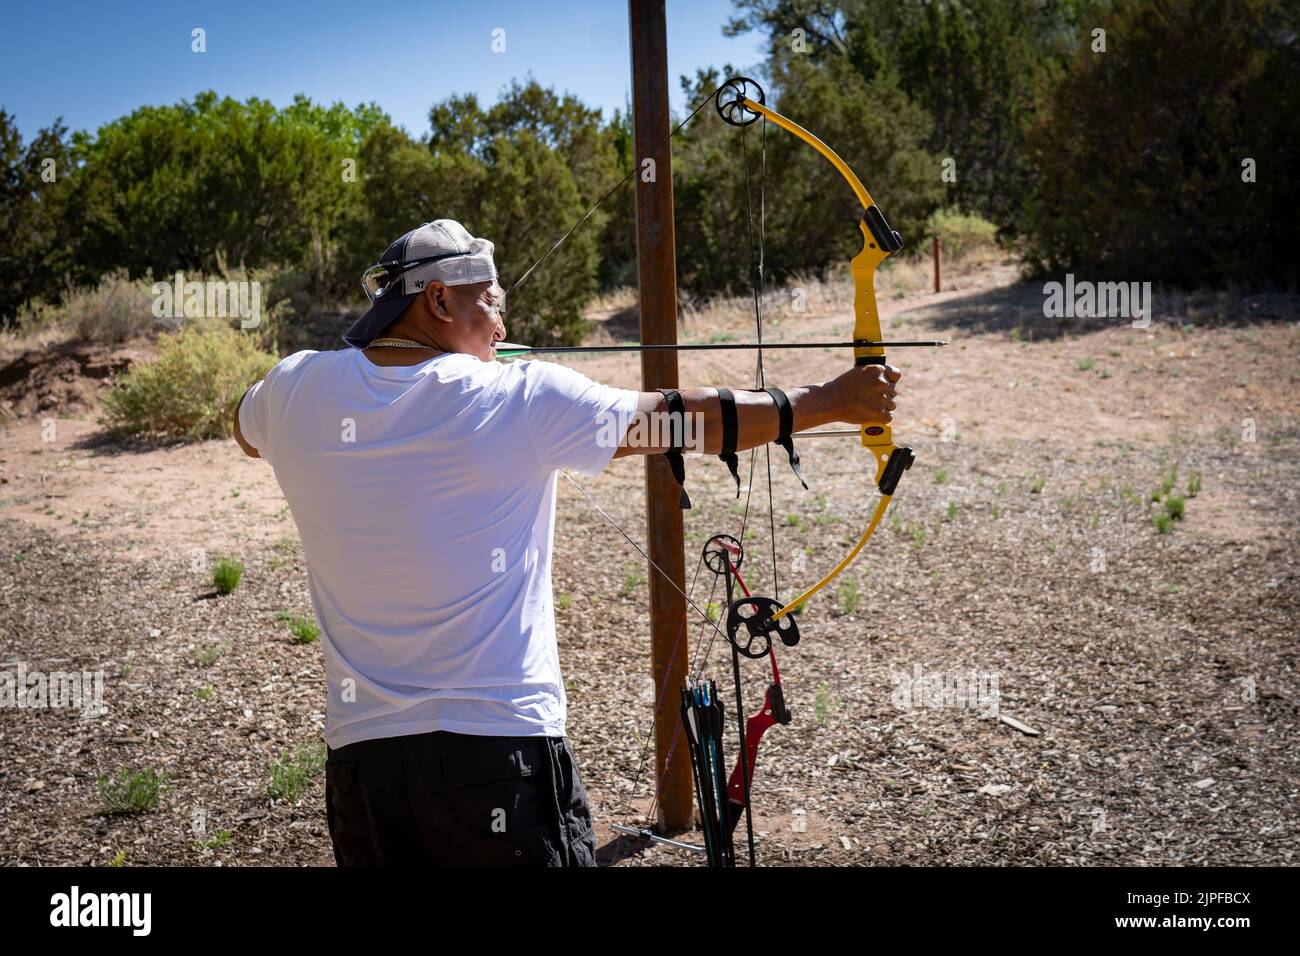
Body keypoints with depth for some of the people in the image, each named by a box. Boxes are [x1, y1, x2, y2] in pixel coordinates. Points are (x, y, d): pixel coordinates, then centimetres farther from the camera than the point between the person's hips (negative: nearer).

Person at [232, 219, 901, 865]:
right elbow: (686, 420, -5)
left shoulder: (295, 391, 0)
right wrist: (833, 398, 5)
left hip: (359, 752, 4)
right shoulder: (523, 400, -11)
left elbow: (246, 430, 25)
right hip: (501, 743, -4)